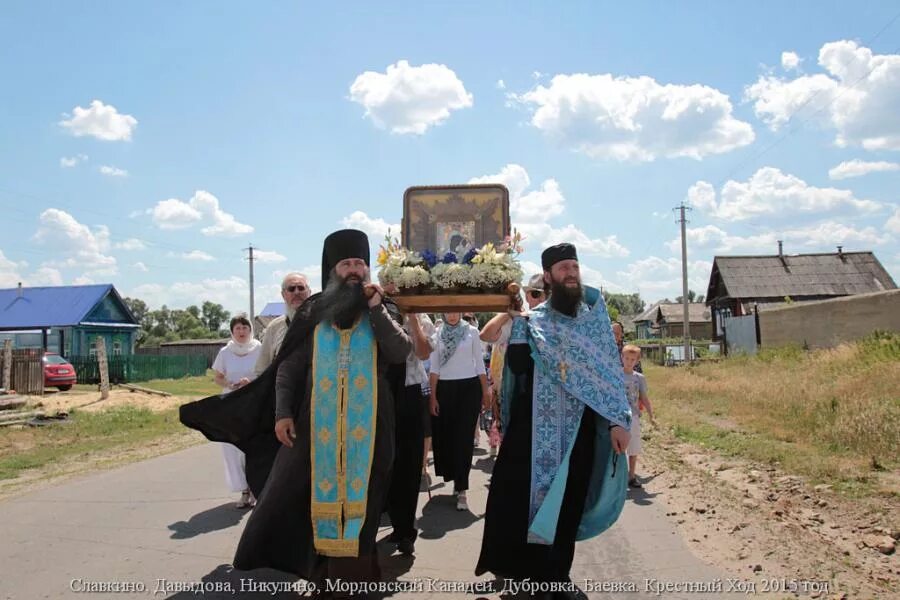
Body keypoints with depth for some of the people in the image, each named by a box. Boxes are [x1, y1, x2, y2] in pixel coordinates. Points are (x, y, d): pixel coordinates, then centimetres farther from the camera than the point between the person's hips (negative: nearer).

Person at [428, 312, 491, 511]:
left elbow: (479, 363, 5)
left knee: (463, 437, -4)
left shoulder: (471, 331, 4)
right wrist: (433, 396, -2)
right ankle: (456, 479, 27)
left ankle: (461, 489, -1)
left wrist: (486, 391, 1)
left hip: (469, 387, -2)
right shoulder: (437, 335, 6)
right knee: (444, 435, 4)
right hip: (445, 389, 2)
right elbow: (434, 368, 4)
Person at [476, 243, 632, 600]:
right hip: (533, 427, -1)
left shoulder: (595, 318, 6)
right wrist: (518, 320, -12)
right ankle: (512, 568, 15)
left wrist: (617, 421, -6)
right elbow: (517, 365, -9)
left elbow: (610, 372, 2)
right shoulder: (531, 319, 3)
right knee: (514, 495, -3)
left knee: (567, 503, 8)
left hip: (578, 429, 1)